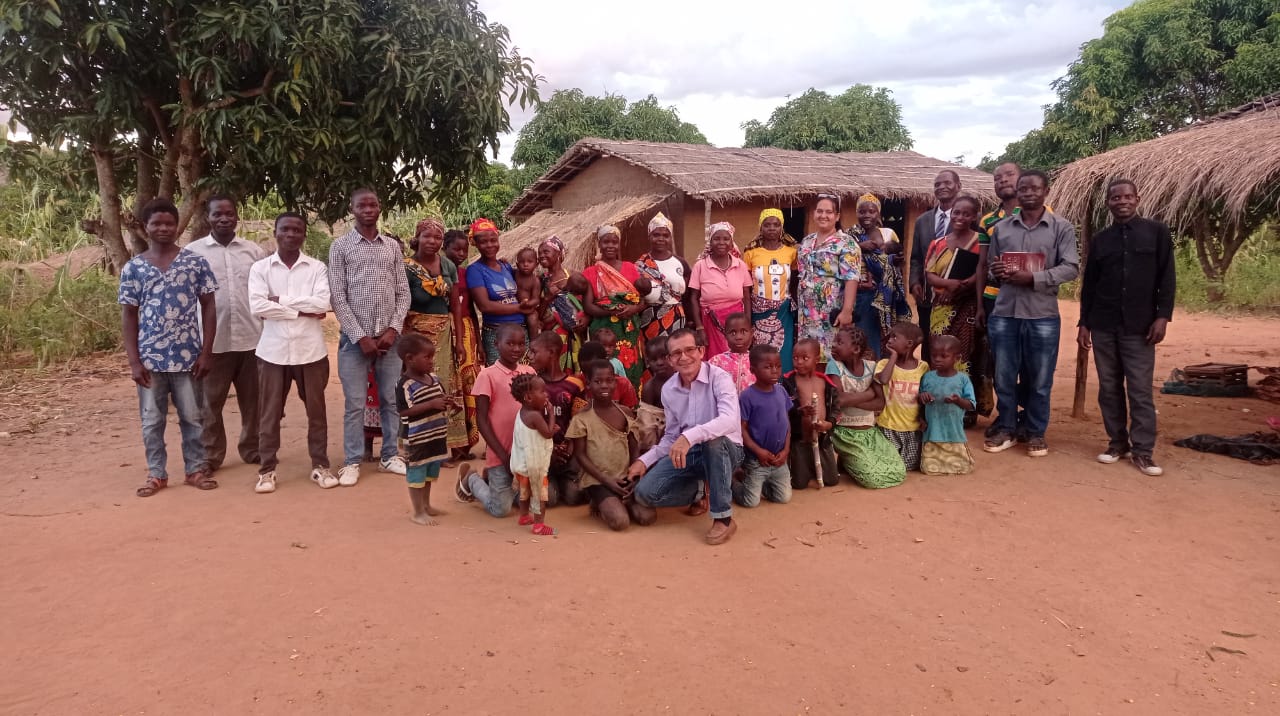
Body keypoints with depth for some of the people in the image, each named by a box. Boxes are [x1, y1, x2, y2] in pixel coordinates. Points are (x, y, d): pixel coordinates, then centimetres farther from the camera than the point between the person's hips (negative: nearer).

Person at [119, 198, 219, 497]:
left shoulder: (196, 262, 0)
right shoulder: (133, 268, 2)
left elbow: (208, 307, 1)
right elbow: (128, 316, 3)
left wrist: (206, 352, -5)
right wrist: (134, 362, -4)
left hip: (188, 357, -1)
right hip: (150, 359, 1)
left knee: (192, 417, 9)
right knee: (152, 420, 10)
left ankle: (196, 469, 23)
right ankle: (156, 474, 22)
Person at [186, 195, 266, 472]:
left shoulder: (254, 251, 7)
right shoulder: (192, 251, 1)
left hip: (251, 338, 2)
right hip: (212, 340, -2)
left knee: (253, 400, 11)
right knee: (209, 402, 7)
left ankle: (253, 450, 25)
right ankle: (209, 456, 19)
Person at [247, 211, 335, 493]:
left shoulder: (317, 267, 2)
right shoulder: (260, 268, 2)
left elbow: (322, 303, -13)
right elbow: (257, 306, -12)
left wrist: (281, 300, -11)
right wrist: (302, 310, -11)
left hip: (310, 350, 0)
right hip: (273, 350, 0)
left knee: (316, 410, 9)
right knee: (269, 412, 7)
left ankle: (320, 465, 20)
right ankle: (267, 469, 18)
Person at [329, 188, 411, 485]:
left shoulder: (393, 246, 9)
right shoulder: (340, 246, 0)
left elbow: (403, 292, 8)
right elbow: (337, 297, -5)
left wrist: (394, 329, -6)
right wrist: (360, 337, -11)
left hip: (389, 337, 3)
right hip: (355, 338, -3)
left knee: (391, 400, 9)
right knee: (355, 403, 2)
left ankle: (390, 455, 21)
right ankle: (352, 461, 12)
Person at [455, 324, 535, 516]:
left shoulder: (529, 372, 3)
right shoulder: (488, 375, -11)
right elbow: (482, 420, -11)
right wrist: (503, 455, -13)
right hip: (501, 453, -5)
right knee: (500, 509, 0)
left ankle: (490, 479, 31)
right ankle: (470, 478, 26)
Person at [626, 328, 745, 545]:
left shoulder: (719, 378, -18)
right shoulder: (668, 389, 1)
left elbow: (730, 421, -36)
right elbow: (672, 436, 11)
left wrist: (690, 436, -48)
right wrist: (645, 460, -1)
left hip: (724, 450, -5)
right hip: (688, 454, 5)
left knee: (713, 439, -41)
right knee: (645, 492, -15)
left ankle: (723, 518, -25)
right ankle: (697, 491, 14)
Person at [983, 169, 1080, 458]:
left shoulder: (1062, 228, 1)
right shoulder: (1001, 227, 10)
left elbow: (1070, 268, -6)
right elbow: (989, 265, 16)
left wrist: (1032, 277, -18)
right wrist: (996, 270, -8)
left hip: (1042, 315, -2)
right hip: (1004, 313, 2)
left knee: (1039, 380, 7)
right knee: (1004, 377, 9)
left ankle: (1036, 433, 20)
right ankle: (1005, 430, 22)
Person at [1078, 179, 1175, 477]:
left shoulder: (1157, 232, 2)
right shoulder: (1100, 239, 9)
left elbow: (1167, 278, -1)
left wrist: (1162, 316, -9)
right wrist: (1084, 323, 6)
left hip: (1139, 326, -3)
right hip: (1103, 326, 3)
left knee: (1140, 390, -2)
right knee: (1109, 388, 6)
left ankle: (1142, 450, 3)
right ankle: (1117, 443, 17)